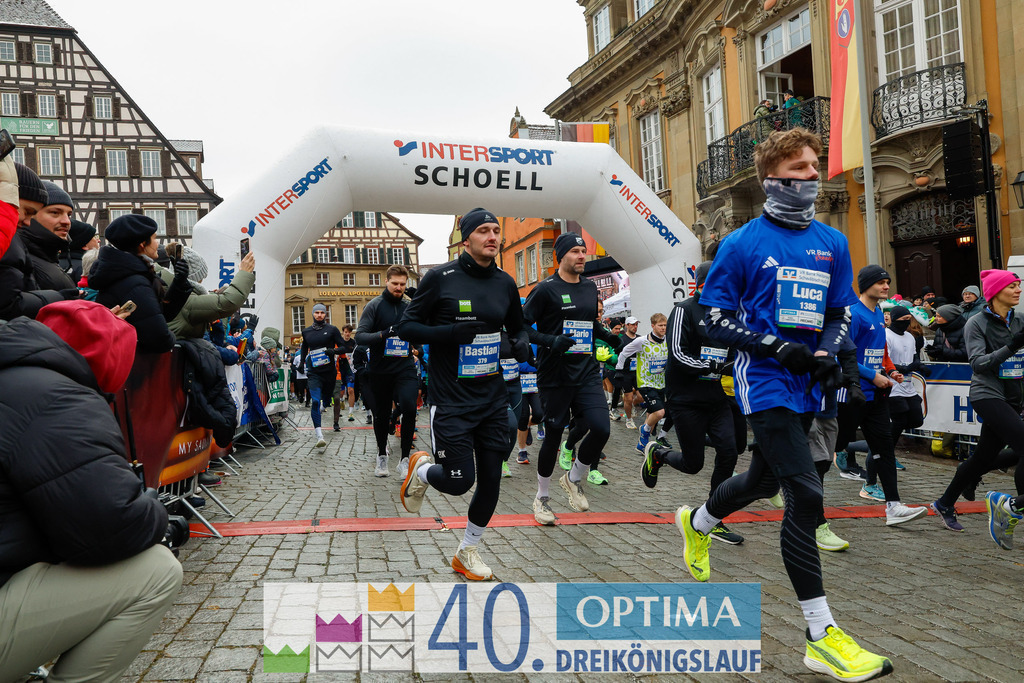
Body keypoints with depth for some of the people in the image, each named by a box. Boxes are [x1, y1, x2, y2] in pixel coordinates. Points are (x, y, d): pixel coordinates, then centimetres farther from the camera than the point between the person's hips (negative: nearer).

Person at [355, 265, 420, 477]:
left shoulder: (410, 306, 8)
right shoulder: (375, 305, -2)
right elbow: (359, 336, -9)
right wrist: (383, 334, -26)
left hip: (404, 366, 1)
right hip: (379, 370, -1)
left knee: (409, 407, -19)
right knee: (381, 415, 11)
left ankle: (405, 459, -8)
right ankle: (382, 455, 34)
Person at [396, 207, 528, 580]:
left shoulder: (505, 283, 7)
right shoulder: (440, 278, -8)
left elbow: (517, 327, 20)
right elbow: (407, 328, -6)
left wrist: (521, 343, -3)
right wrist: (450, 332, -22)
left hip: (493, 399, 5)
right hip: (451, 400, -5)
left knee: (491, 480, 8)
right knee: (459, 481, -6)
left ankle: (468, 551, 30)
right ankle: (422, 469, 30)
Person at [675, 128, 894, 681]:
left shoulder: (832, 243, 9)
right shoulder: (743, 243, -6)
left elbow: (840, 313, 16)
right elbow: (715, 318, -7)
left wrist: (826, 353, -6)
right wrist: (777, 347, -19)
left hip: (805, 385, 7)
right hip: (764, 382, -7)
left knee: (765, 478, 22)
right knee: (805, 494, -14)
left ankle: (697, 522, 53)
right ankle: (822, 637, -4)